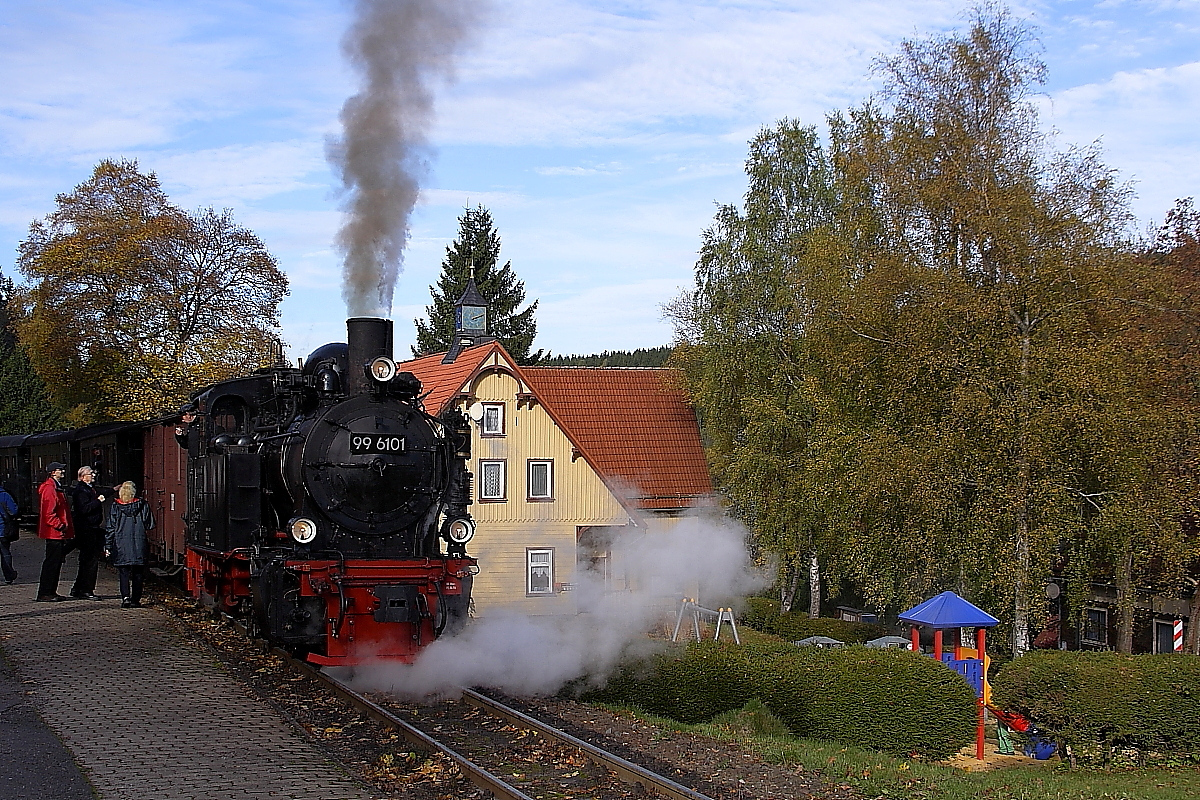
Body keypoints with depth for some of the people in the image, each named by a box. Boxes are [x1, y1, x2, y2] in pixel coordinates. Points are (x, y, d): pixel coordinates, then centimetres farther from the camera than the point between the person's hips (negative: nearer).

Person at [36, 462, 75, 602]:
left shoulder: (56, 487, 19)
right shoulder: (49, 488, -16)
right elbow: (48, 512, -23)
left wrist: (66, 527, 21)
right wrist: (60, 526, -20)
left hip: (58, 533, 11)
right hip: (54, 532, -11)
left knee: (56, 563, 18)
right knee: (51, 563, -7)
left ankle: (51, 592, 22)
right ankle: (44, 594, -4)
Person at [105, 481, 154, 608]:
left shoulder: (115, 507, -1)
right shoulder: (143, 505, -1)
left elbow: (110, 528, 1)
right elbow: (150, 525, 3)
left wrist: (107, 546, 7)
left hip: (121, 545, -1)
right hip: (139, 545, 1)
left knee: (123, 572, 2)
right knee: (137, 574, 9)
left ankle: (125, 597, -14)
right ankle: (136, 600, 8)